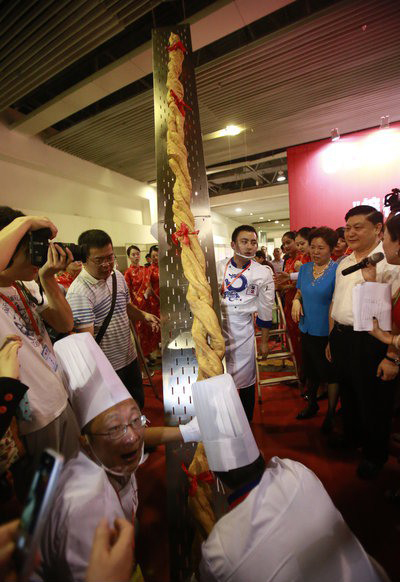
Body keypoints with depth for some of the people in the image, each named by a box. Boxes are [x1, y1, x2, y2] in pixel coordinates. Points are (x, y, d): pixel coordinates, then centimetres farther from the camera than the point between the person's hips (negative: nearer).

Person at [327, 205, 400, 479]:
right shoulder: (344, 263, 10)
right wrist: (332, 339, 16)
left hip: (372, 341, -7)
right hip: (342, 338, 7)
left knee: (373, 402, 12)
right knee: (348, 394, 24)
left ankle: (375, 454, 37)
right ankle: (351, 437, 49)